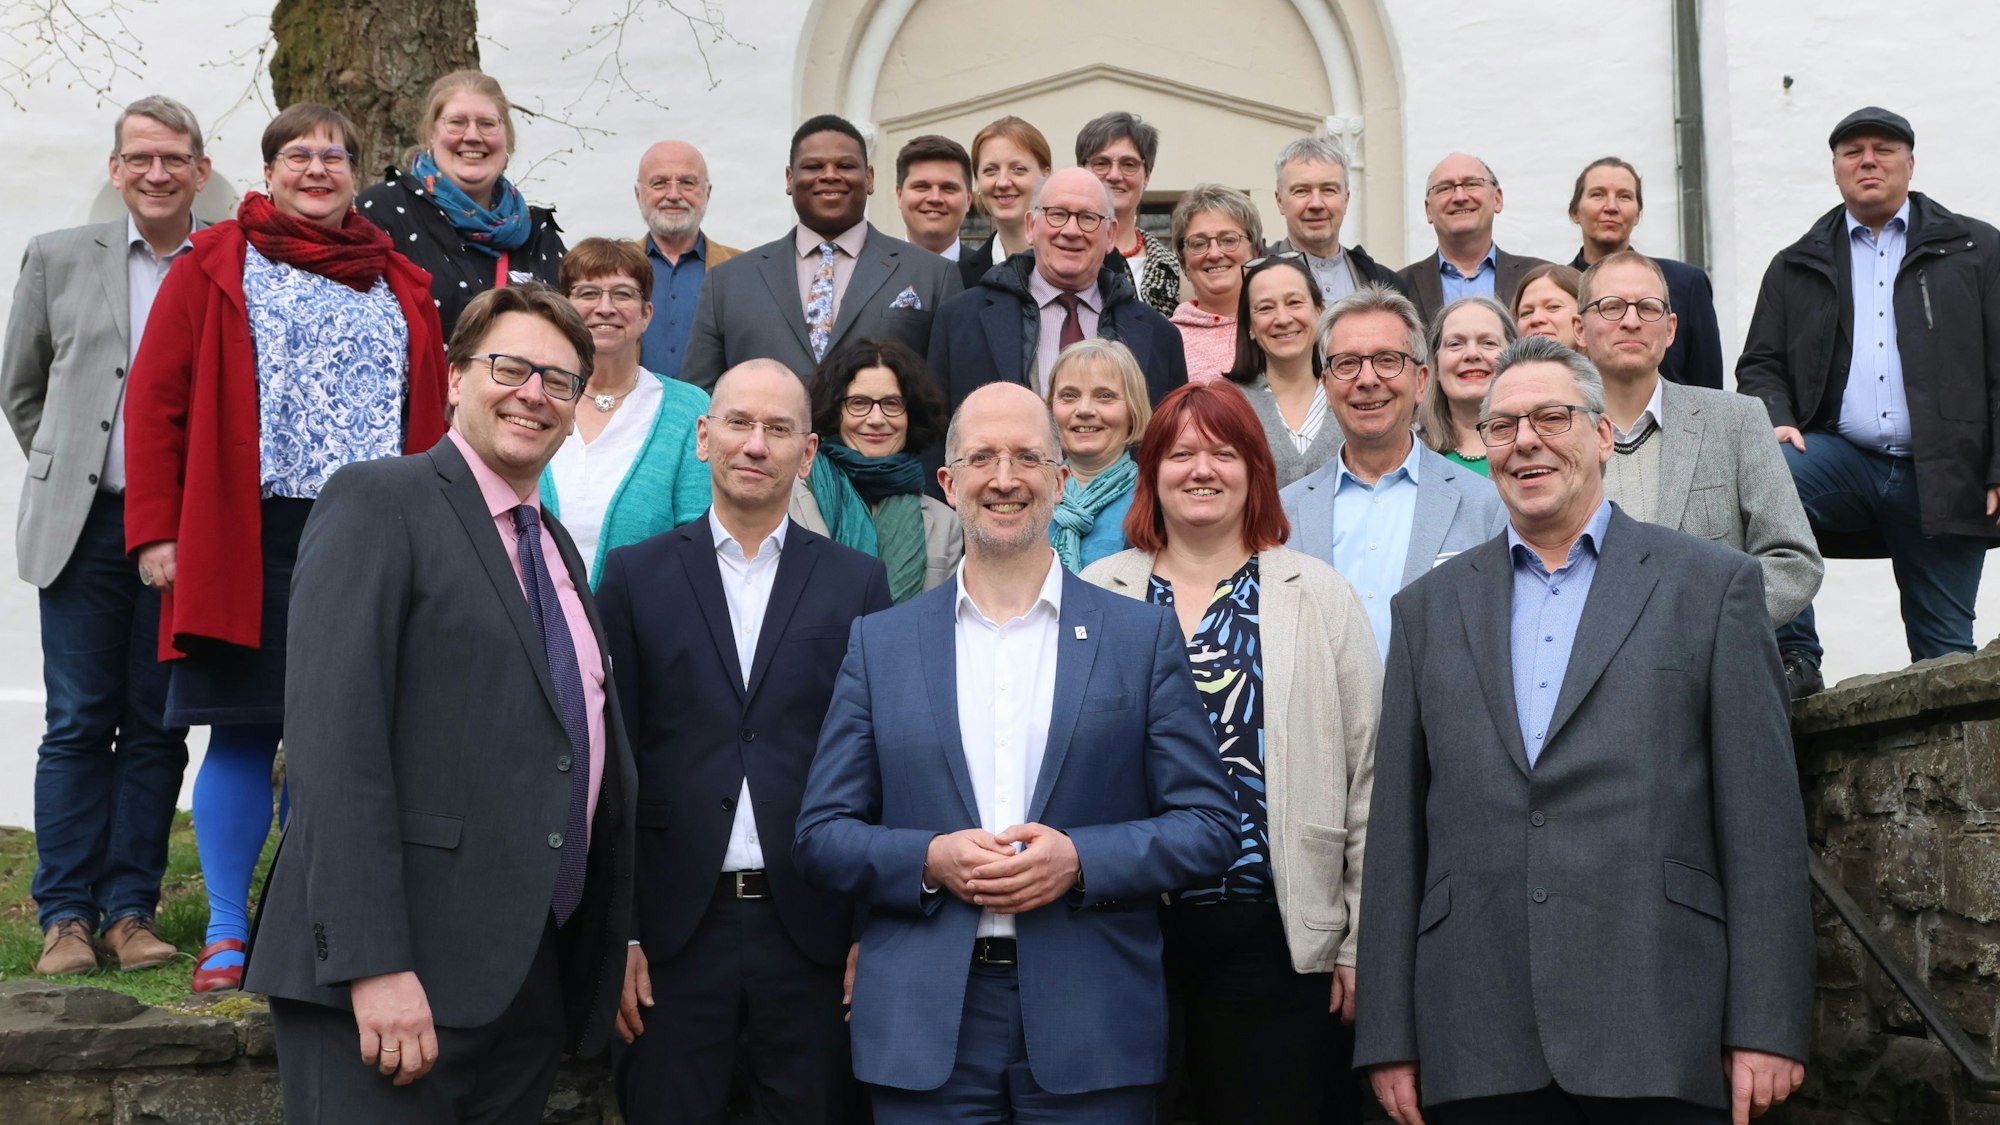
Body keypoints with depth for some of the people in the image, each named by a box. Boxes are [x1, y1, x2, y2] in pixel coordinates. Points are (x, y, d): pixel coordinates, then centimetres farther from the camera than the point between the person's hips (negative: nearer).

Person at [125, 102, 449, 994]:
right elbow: (154, 400, 1)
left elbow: (431, 419, 12)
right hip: (249, 542, -2)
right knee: (243, 735, 0)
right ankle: (226, 934, 9)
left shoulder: (400, 287, 15)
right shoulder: (215, 268, 6)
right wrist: (155, 529, -7)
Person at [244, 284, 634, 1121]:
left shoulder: (556, 547, 18)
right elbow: (332, 738, -16)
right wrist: (373, 963, -22)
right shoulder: (377, 503, -6)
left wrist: (614, 948, 13)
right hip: (397, 977, -7)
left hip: (534, 982, 7)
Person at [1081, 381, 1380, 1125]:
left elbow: (1366, 778, 4)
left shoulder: (1319, 597, 5)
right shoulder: (1095, 598, 6)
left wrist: (1361, 942, 0)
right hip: (1127, 932, 1)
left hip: (1277, 936, -1)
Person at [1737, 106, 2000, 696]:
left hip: (1943, 474, -1)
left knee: (1946, 652, -1)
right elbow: (1760, 365, 14)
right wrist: (1776, 422, -9)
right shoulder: (1796, 267, 18)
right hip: (1839, 457, 1)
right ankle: (1793, 659, -23)